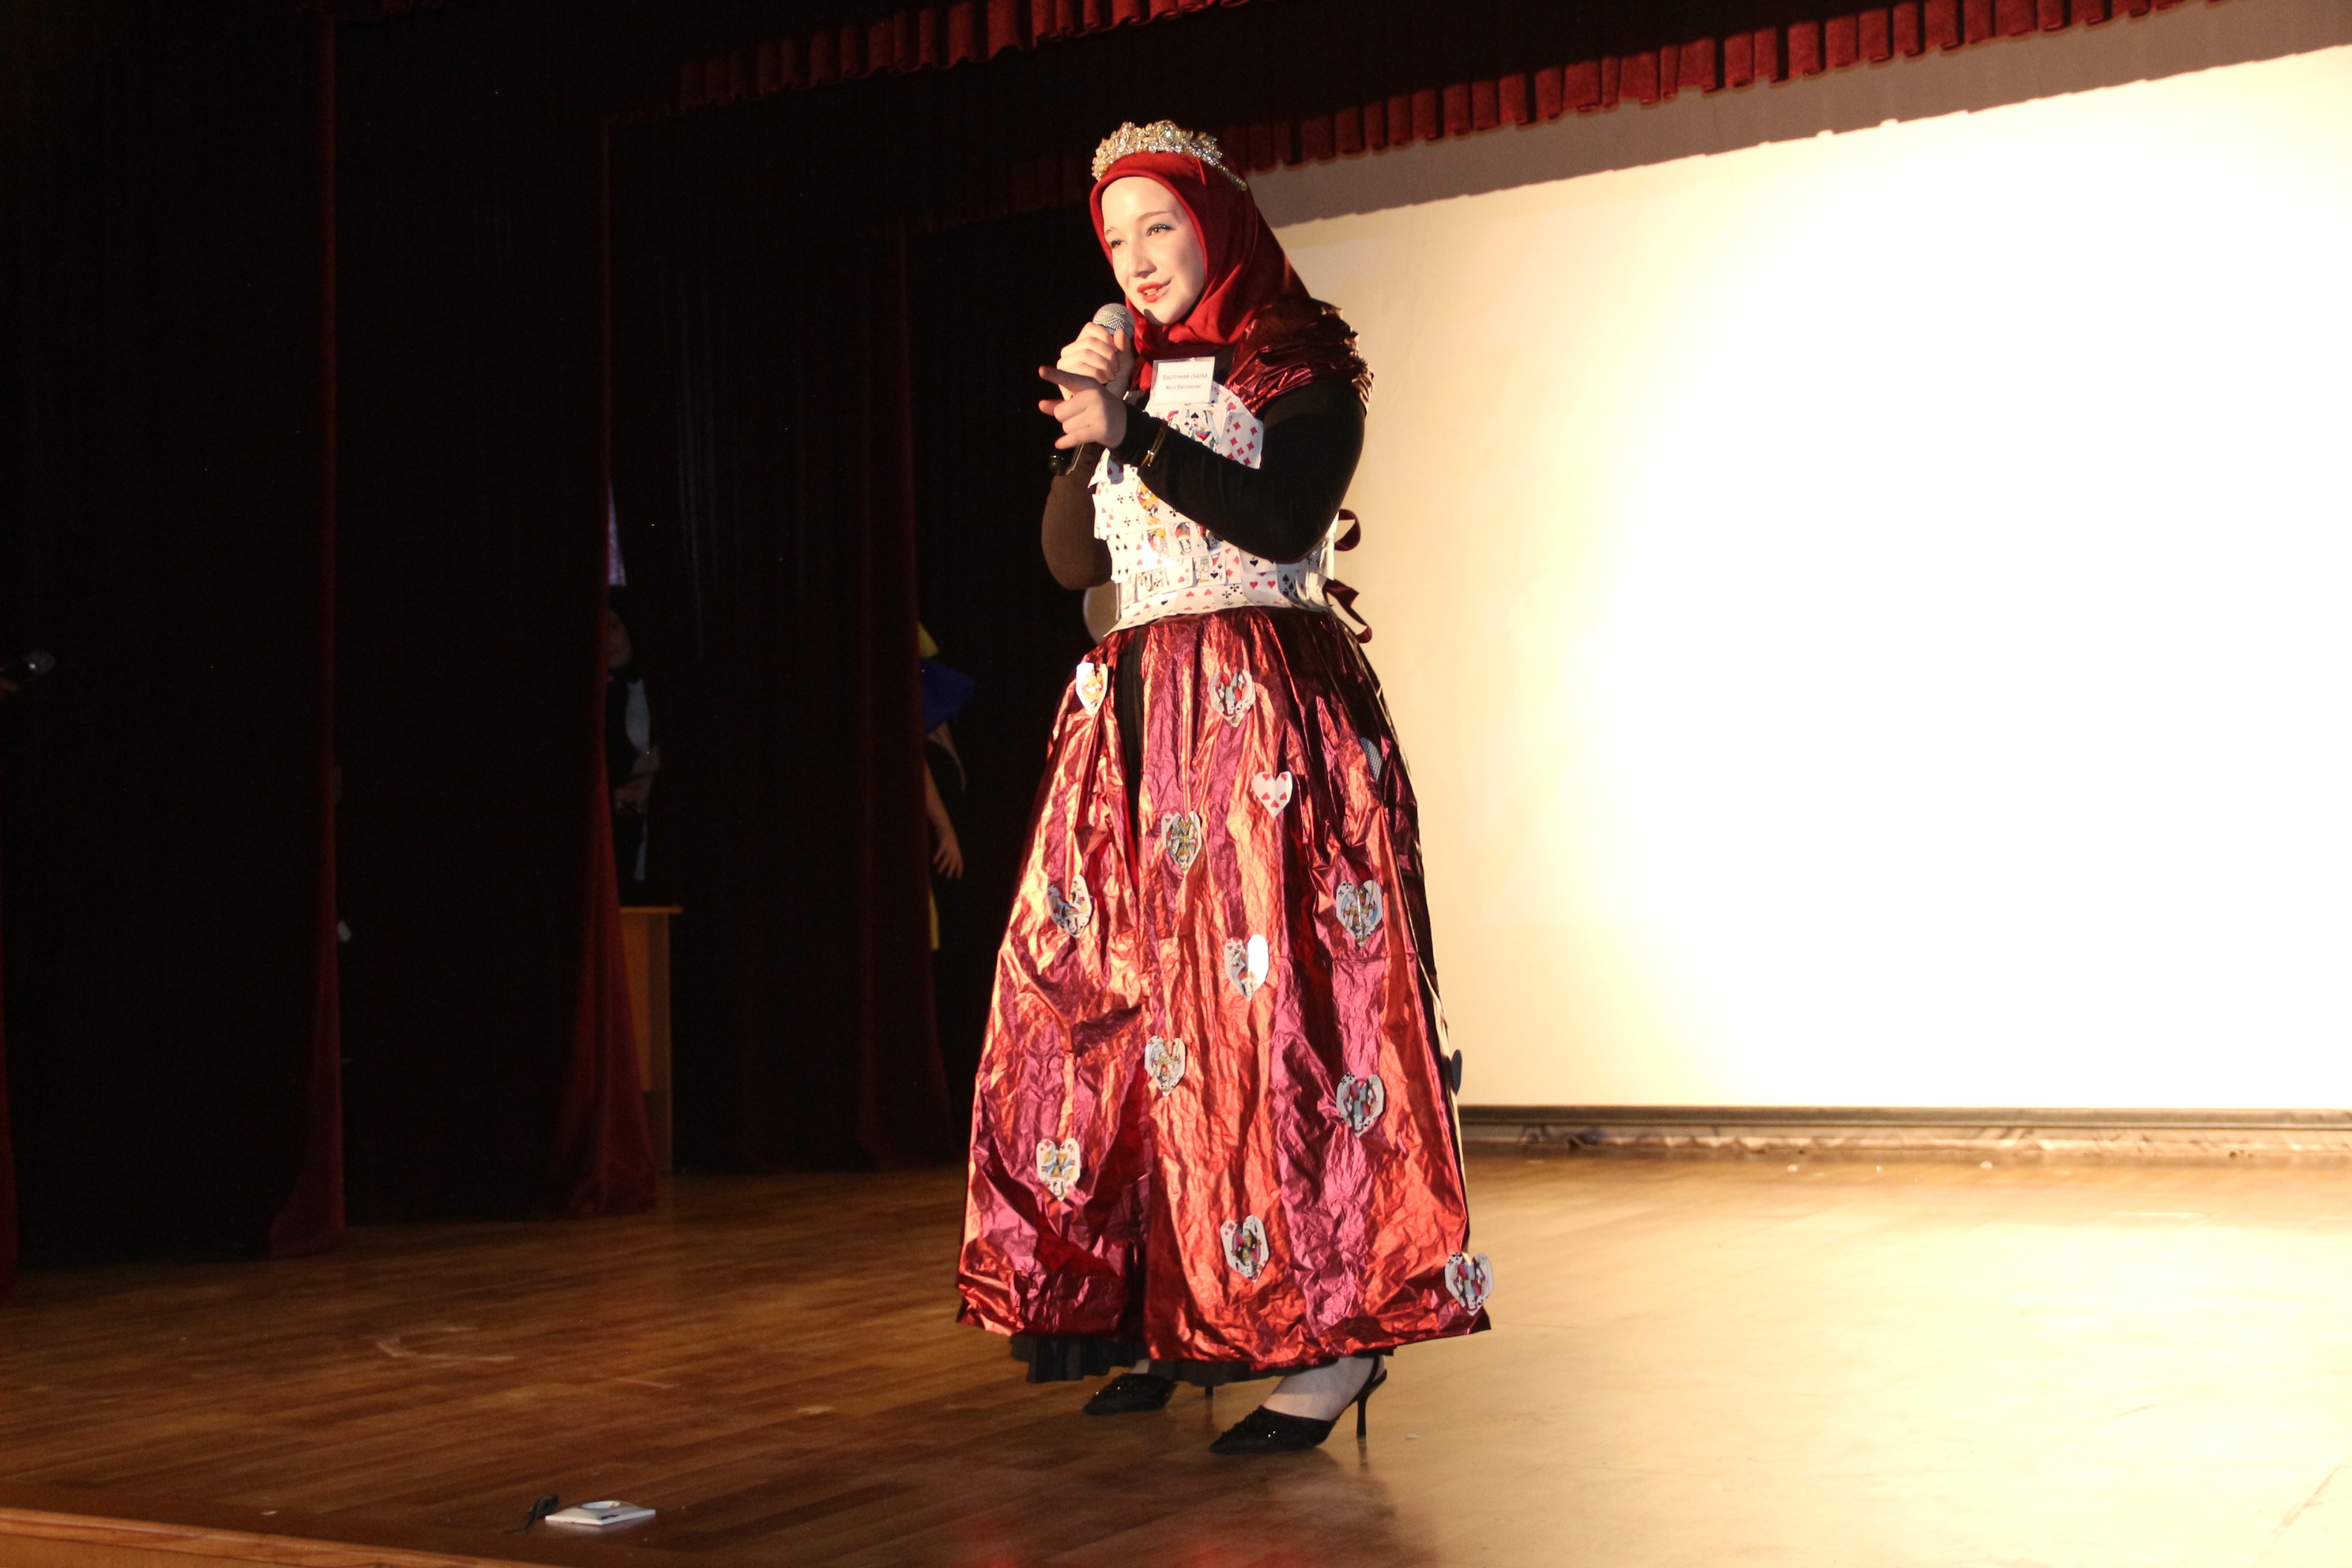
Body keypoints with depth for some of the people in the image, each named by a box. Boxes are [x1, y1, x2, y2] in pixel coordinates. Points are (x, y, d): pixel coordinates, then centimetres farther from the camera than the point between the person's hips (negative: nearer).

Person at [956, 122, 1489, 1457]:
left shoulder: (1303, 367, 2)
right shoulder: (1131, 377, 19)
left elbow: (1284, 520, -14)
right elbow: (1074, 563, 13)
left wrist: (1137, 435, -19)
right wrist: (1086, 432, 0)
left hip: (1270, 716, -6)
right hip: (1138, 721, 6)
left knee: (1269, 998, -12)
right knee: (1112, 1001, 0)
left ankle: (1337, 1330, -7)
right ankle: (1175, 1315, 7)